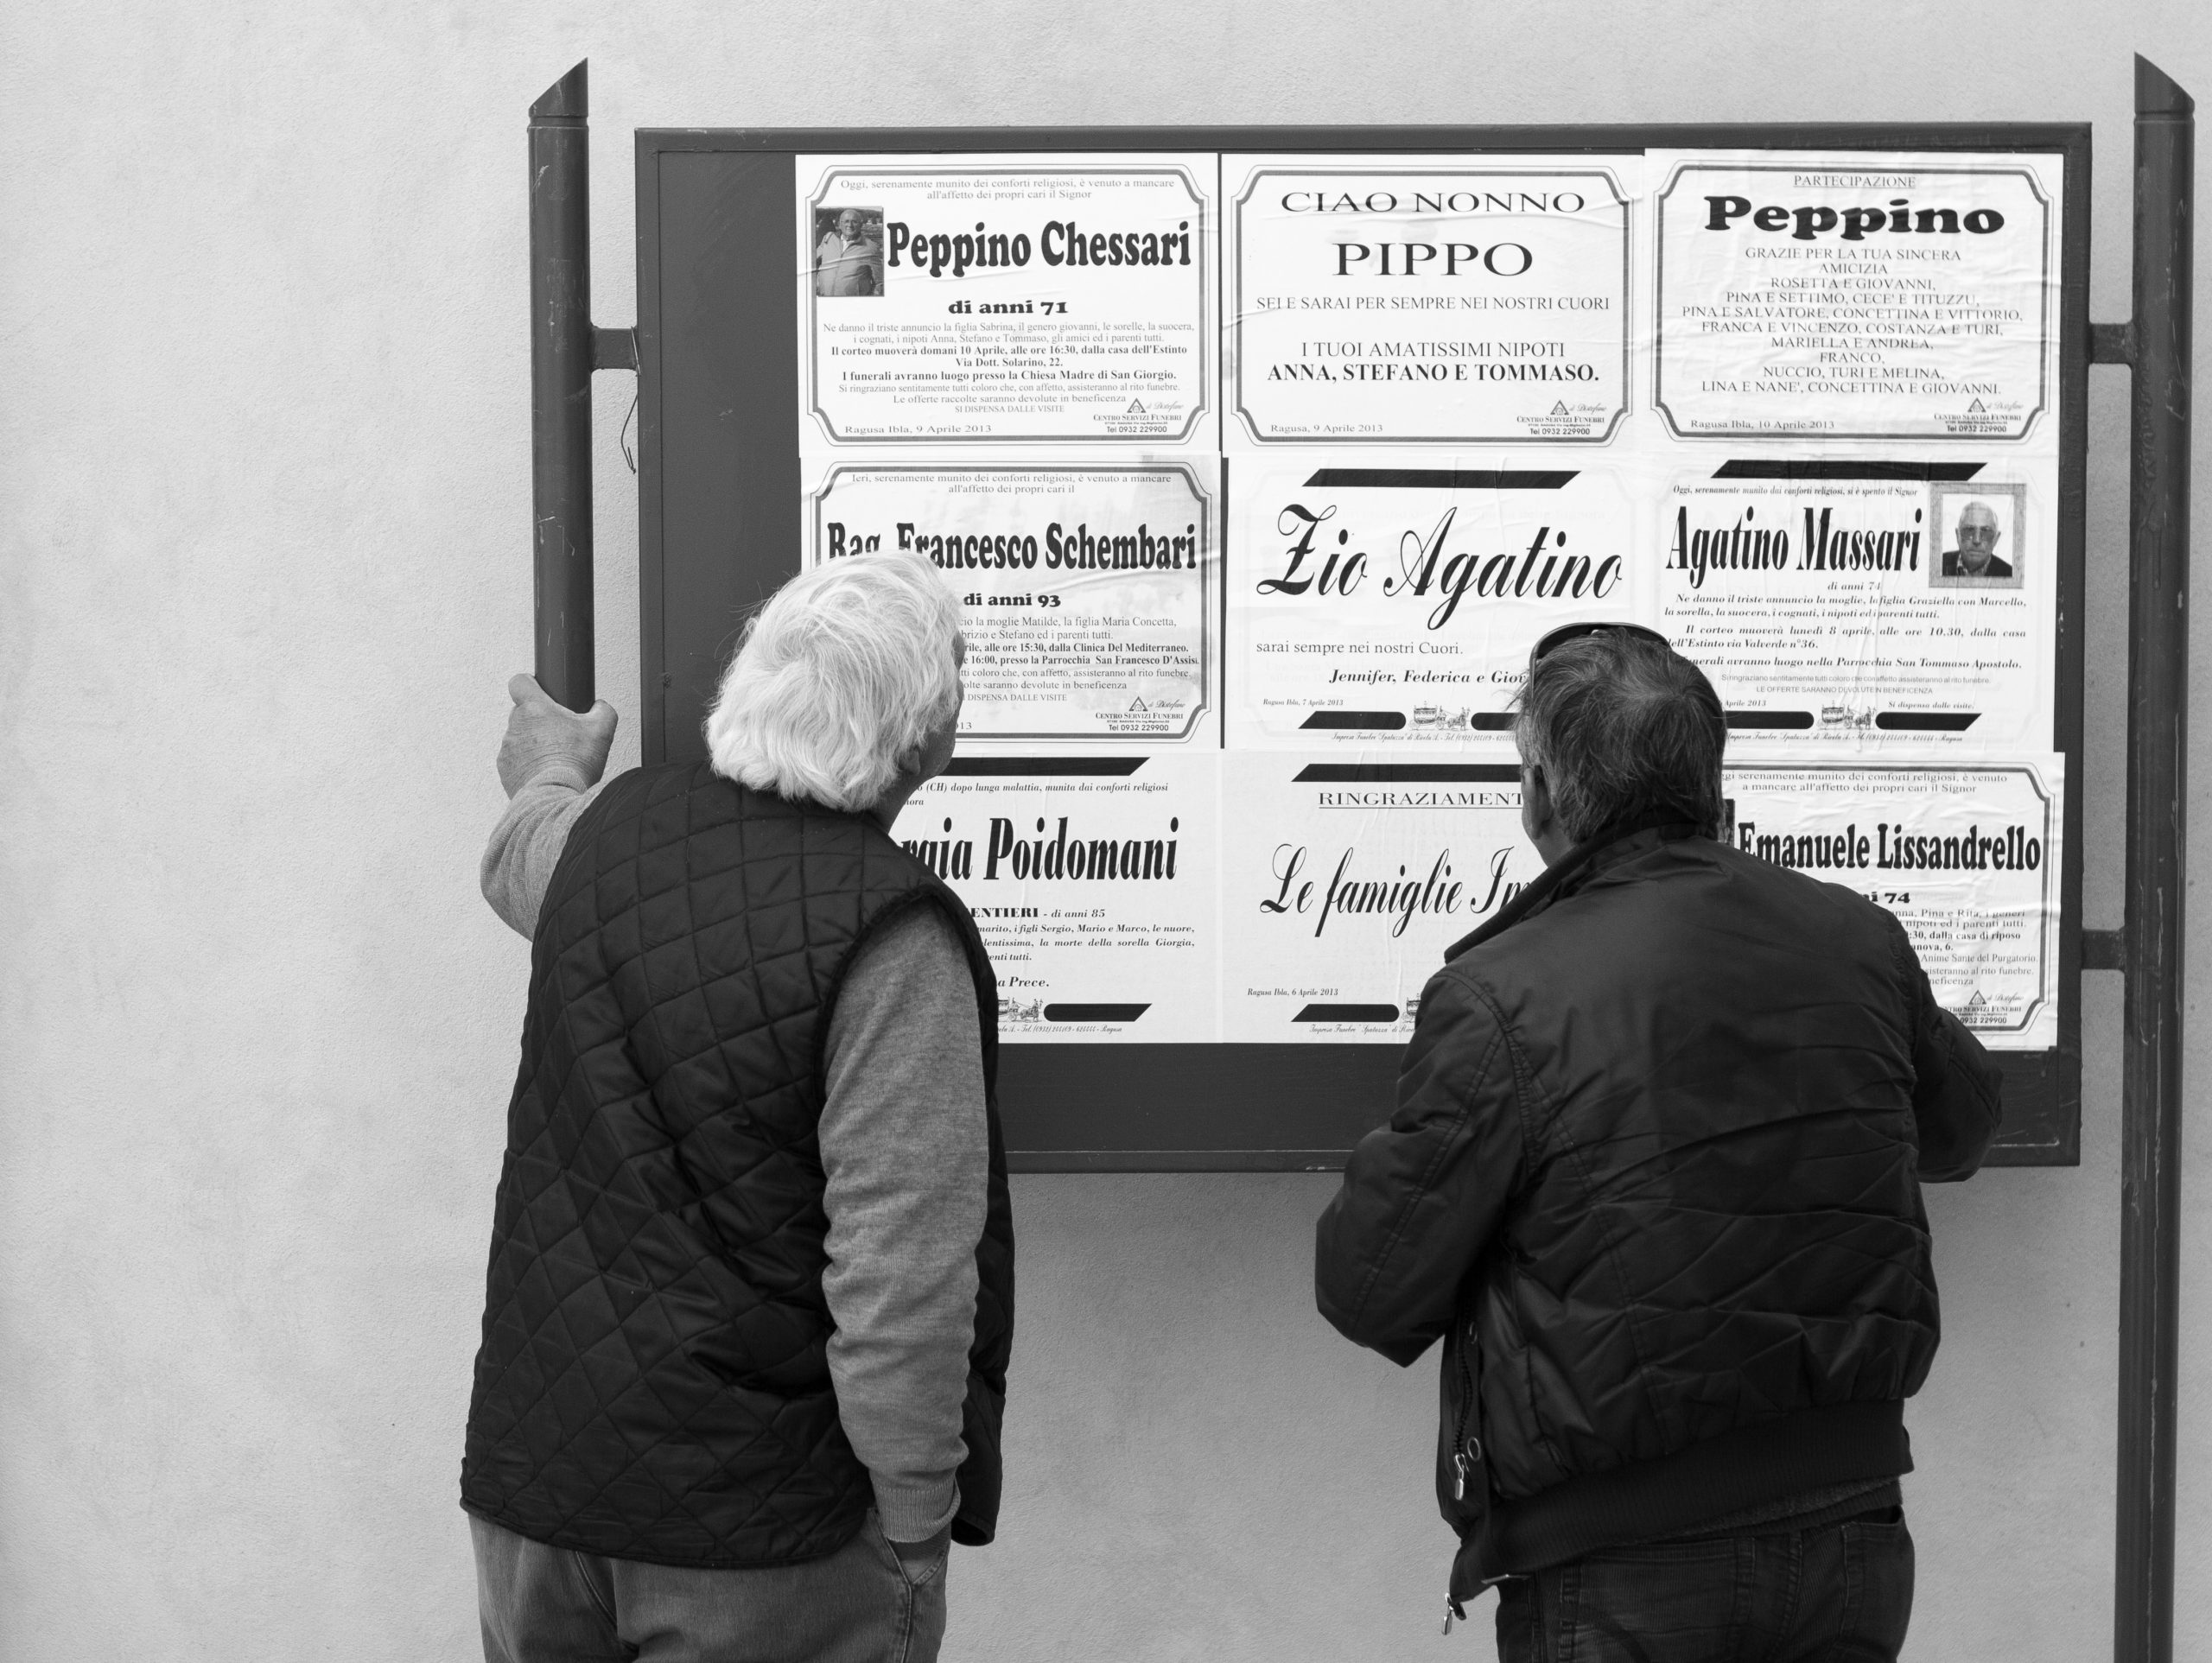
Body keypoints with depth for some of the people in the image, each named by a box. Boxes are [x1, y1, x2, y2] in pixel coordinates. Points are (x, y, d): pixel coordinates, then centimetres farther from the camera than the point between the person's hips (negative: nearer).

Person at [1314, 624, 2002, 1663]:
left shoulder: (1499, 1001, -19)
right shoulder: (1857, 941, -2)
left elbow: (1369, 1294, -13)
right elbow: (1957, 1128, 18)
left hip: (1617, 1573, -4)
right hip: (1852, 1533, 5)